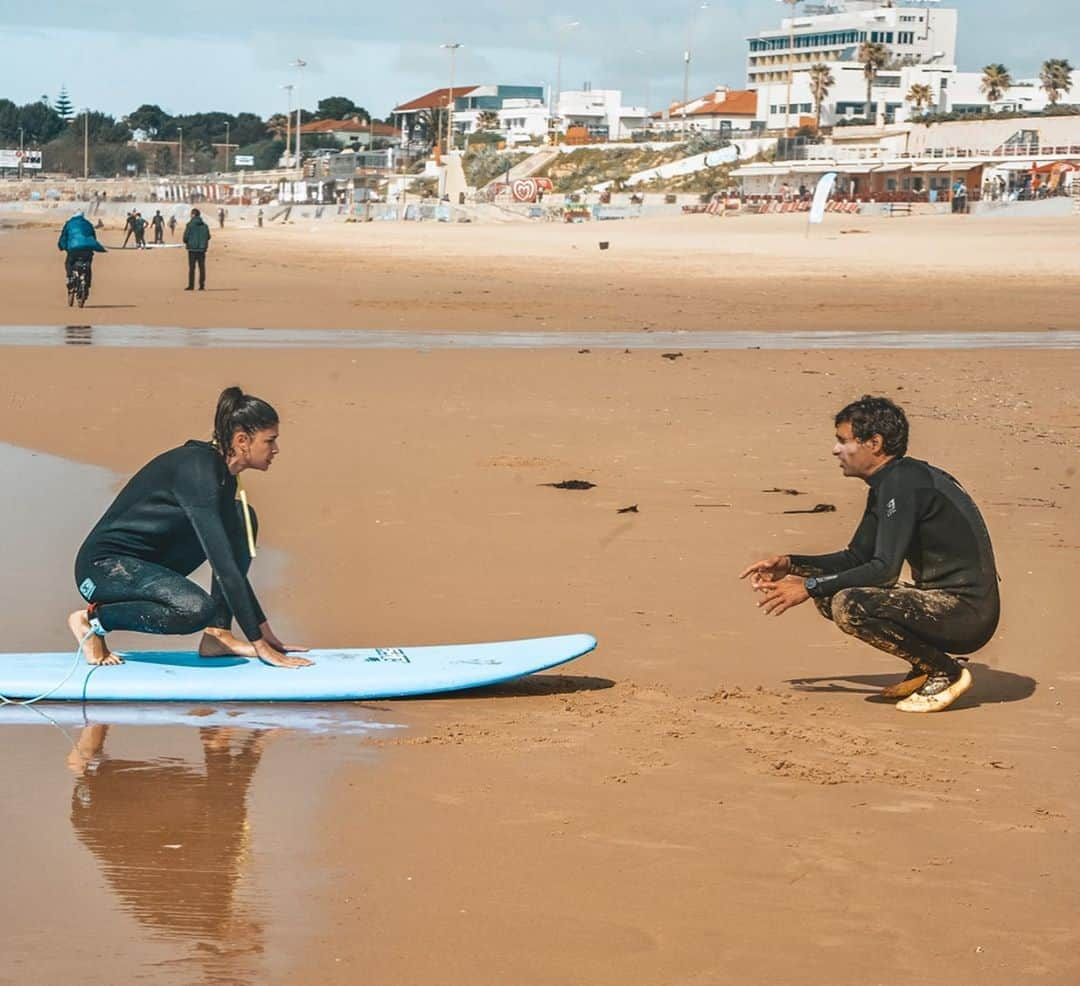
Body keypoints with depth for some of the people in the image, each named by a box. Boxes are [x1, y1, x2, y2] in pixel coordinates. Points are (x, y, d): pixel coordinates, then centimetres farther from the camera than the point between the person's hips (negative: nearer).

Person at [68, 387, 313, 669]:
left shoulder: (223, 476, 5)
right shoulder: (197, 470, -24)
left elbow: (232, 563, 14)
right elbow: (222, 564, -28)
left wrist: (265, 632, 12)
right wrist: (260, 645, -28)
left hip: (148, 562, 10)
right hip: (103, 567, -10)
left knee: (242, 519, 3)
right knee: (196, 608, -34)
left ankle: (218, 636, 0)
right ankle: (93, 619, -11)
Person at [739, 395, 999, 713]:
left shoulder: (904, 483, -17)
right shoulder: (886, 485, 13)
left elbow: (885, 570, -23)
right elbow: (856, 558, 22)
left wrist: (809, 587, -16)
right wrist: (790, 565, 11)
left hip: (967, 612, -10)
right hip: (942, 603, 10)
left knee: (849, 605, -26)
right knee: (828, 596, 10)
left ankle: (946, 672, -10)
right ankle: (925, 668, 10)